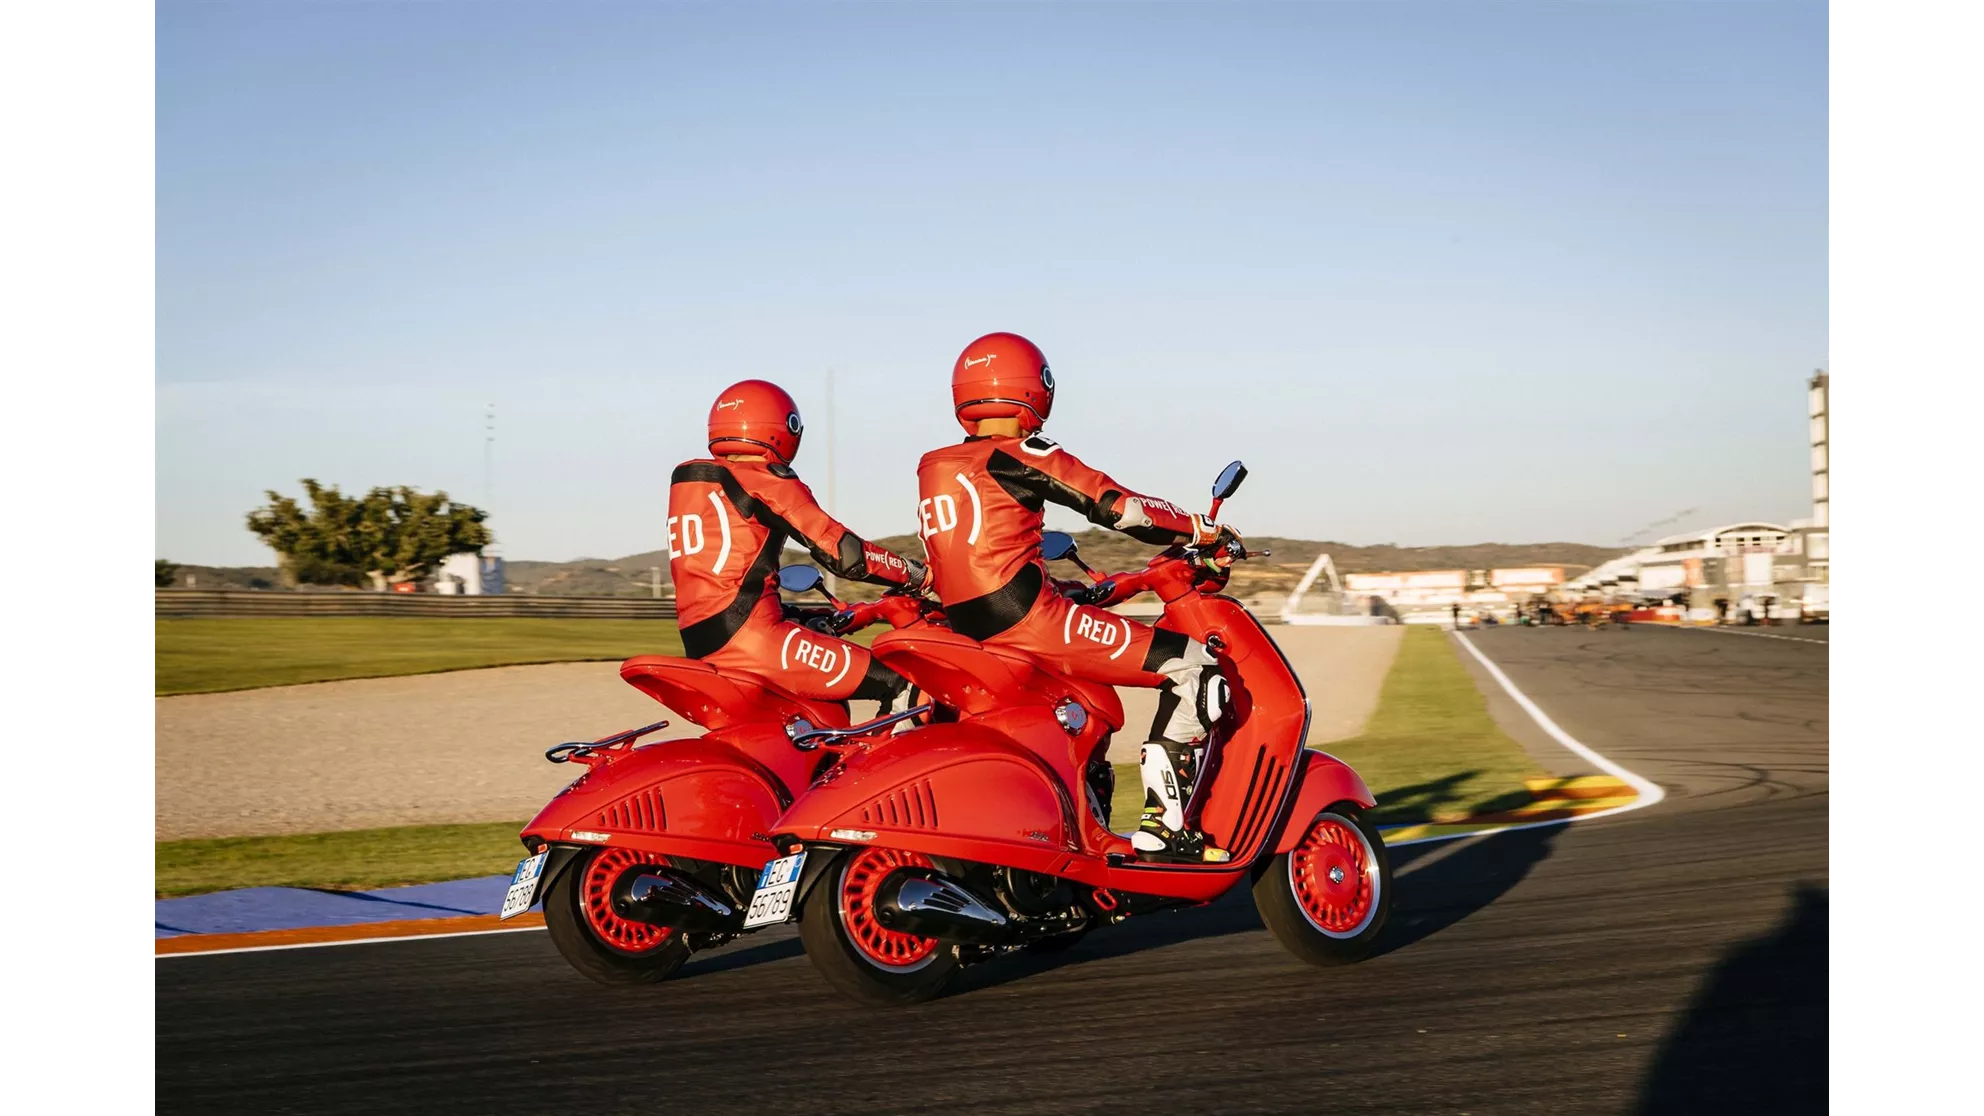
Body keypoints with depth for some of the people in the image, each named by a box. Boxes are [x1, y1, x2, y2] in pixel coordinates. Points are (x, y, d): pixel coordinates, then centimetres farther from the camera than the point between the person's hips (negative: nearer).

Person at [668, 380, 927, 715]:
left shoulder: (686, 480, 18)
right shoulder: (766, 483, -4)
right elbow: (841, 552, -6)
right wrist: (916, 573, 7)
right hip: (752, 637, -9)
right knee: (899, 685, -8)